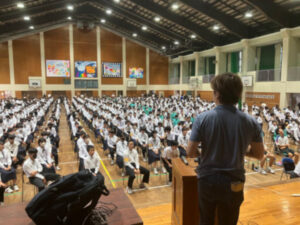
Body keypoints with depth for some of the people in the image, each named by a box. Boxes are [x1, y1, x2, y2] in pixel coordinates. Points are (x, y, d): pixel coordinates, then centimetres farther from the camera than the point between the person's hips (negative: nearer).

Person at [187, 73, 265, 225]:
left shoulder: (203, 118, -18)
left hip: (207, 180, -1)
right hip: (233, 184, 1)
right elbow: (259, 154, -1)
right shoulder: (251, 122, -12)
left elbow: (190, 152, -13)